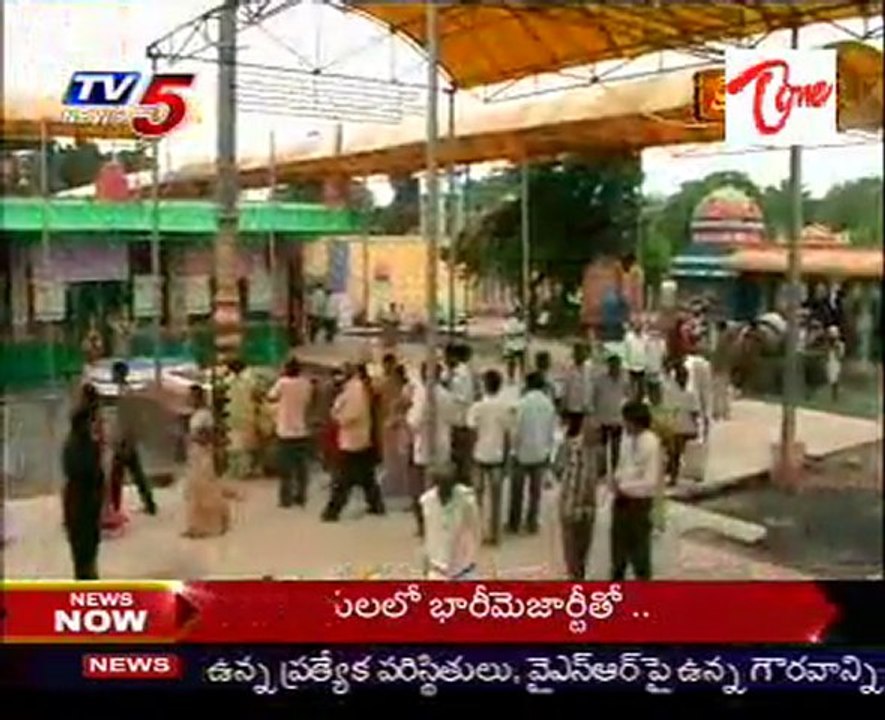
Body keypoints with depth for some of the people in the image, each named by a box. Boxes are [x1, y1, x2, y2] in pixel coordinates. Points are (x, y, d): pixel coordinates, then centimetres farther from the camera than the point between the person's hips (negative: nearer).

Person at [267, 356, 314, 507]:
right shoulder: (307, 384, -2)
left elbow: (271, 397, 1)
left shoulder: (283, 382, -13)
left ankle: (286, 498, 6)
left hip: (286, 432, -3)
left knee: (285, 467, 4)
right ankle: (301, 497, 15)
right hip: (302, 431, 3)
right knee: (301, 466, 11)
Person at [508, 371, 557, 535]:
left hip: (523, 452, -3)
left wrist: (515, 448, 2)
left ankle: (514, 523, 16)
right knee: (535, 490, 12)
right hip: (541, 453, 3)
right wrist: (548, 450, 13)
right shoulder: (549, 404, -4)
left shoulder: (522, 403, -15)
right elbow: (552, 431, 2)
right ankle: (532, 523, 17)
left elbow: (517, 429, -12)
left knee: (517, 490, 9)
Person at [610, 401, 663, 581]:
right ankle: (616, 582, 39)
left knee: (639, 548, 8)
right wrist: (616, 480, -5)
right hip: (622, 500, 7)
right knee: (619, 544, 21)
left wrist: (623, 487, -19)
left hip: (639, 502, -7)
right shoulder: (628, 439, 1)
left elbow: (651, 482, -23)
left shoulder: (650, 444, -22)